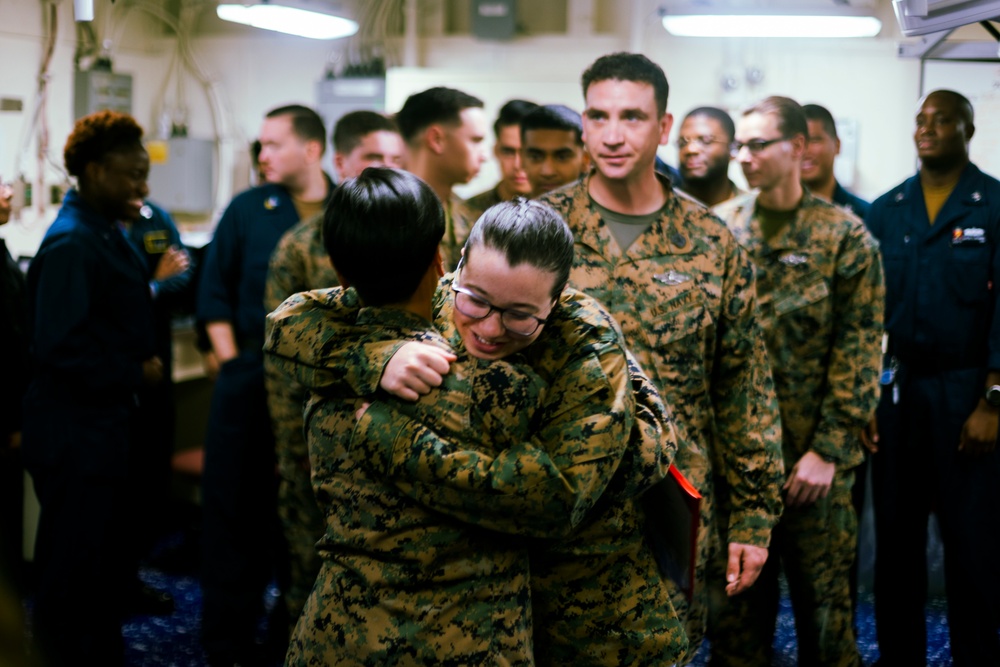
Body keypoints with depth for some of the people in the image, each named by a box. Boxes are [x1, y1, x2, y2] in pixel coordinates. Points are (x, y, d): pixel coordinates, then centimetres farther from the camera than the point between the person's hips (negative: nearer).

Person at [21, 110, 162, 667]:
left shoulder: (107, 233, 9)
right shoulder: (71, 244, -20)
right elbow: (60, 347, -26)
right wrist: (134, 373, -16)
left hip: (106, 426, 10)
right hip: (76, 433, -10)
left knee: (111, 561, 20)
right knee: (77, 573, 3)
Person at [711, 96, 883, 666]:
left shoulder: (844, 235, -4)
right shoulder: (727, 232, 6)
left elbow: (860, 351, -7)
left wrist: (829, 449, -12)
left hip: (814, 456, -3)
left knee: (824, 598, 8)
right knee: (738, 597, 11)